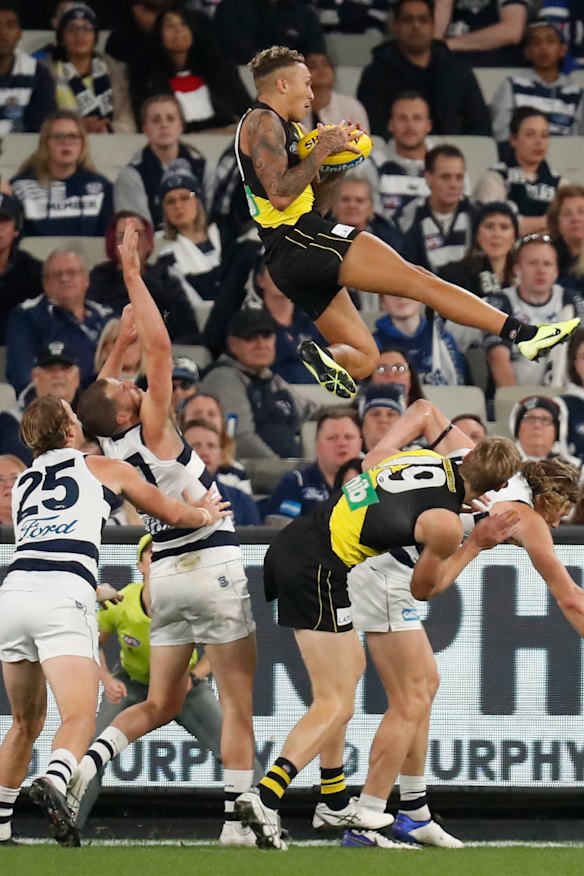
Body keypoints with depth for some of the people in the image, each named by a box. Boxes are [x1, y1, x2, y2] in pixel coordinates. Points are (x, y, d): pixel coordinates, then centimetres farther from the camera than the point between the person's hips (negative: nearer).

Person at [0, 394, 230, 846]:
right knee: (79, 718, -12)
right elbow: (172, 513, 28)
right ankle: (54, 782, -41)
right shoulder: (105, 469, 17)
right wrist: (206, 513, 49)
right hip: (63, 600, -5)